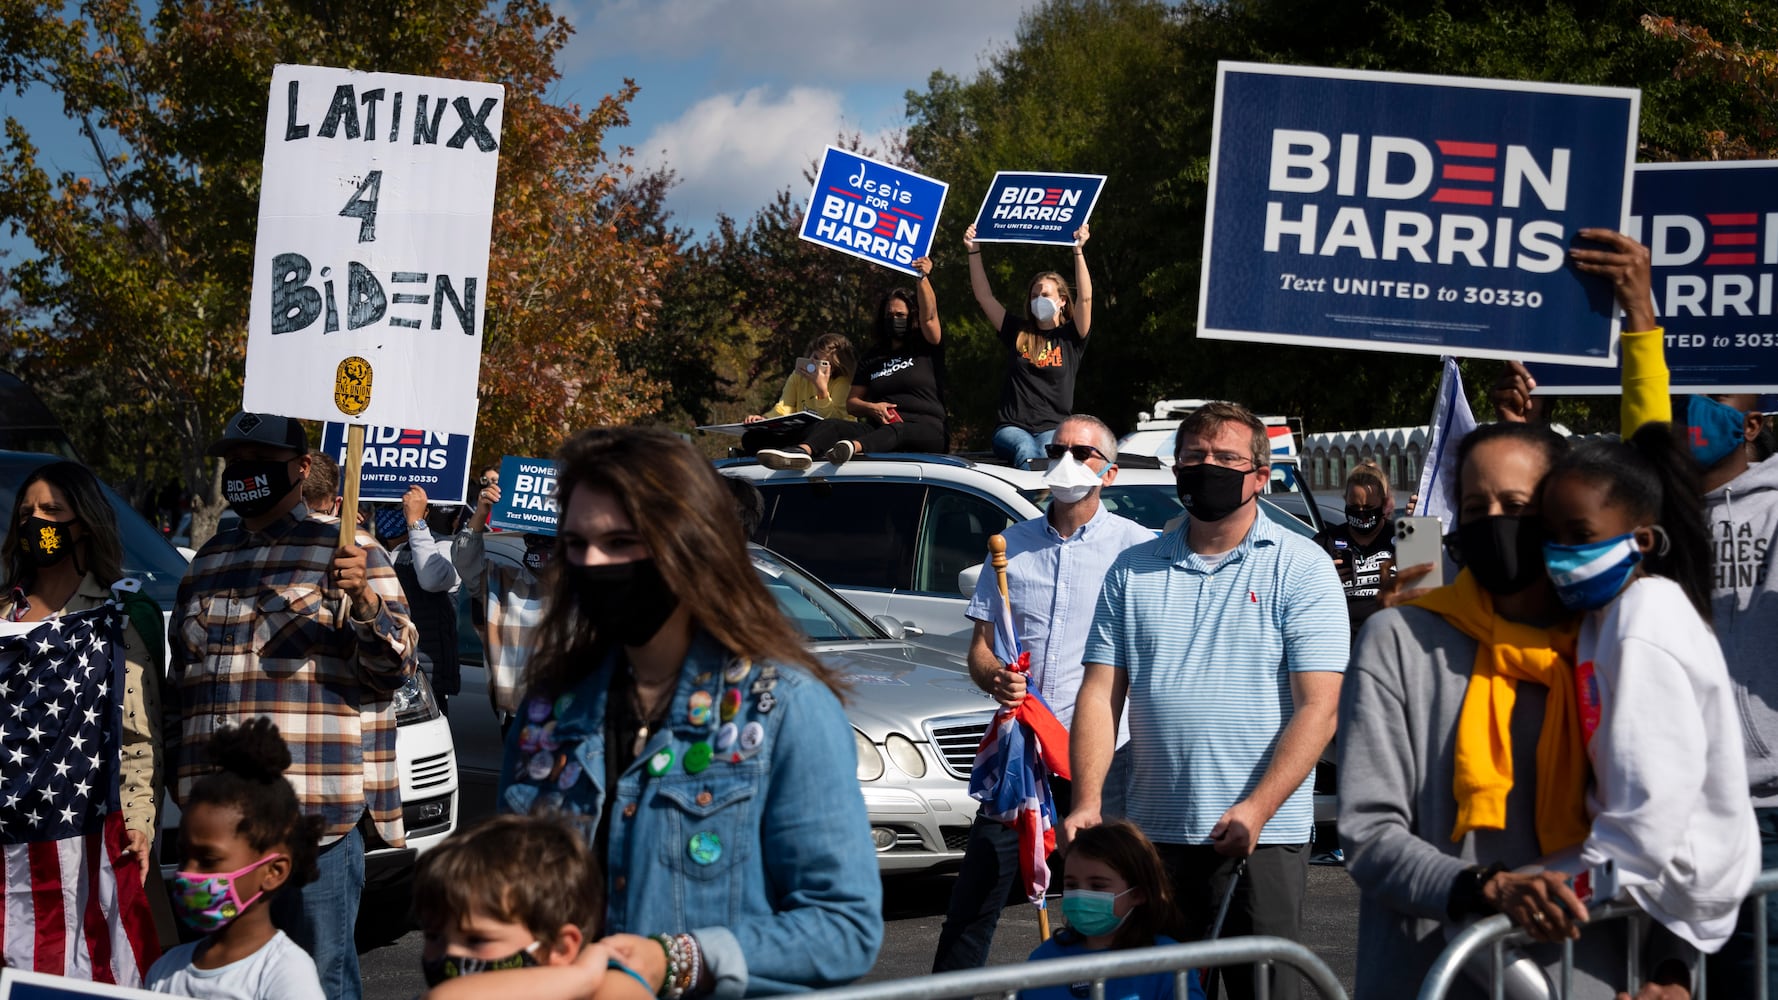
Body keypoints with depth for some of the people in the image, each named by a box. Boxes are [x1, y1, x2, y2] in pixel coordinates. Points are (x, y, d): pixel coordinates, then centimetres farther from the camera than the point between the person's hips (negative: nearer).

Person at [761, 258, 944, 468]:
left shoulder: (925, 349, 14)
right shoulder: (873, 360, 27)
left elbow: (928, 316, -6)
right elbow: (851, 403, 21)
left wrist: (923, 278, -23)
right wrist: (871, 408, -3)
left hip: (925, 432, -5)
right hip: (881, 431, 5)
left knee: (896, 431, -41)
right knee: (831, 425, -23)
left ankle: (853, 447, -73)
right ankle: (802, 451, -58)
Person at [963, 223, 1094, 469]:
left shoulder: (1070, 336, 12)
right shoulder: (1018, 332, 19)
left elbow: (1085, 298, -3)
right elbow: (984, 297, 17)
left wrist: (1079, 251, -12)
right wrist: (974, 252, 10)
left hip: (1053, 429, -1)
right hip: (1012, 427, 1)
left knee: (1048, 454, -37)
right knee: (1025, 451, -36)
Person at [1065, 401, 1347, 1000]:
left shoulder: (1301, 568, 0)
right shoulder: (1133, 570, 11)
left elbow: (1318, 707, -7)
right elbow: (1100, 692, 9)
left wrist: (1255, 810, -19)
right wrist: (1087, 802, -6)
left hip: (1261, 837, -3)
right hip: (1152, 833, 4)